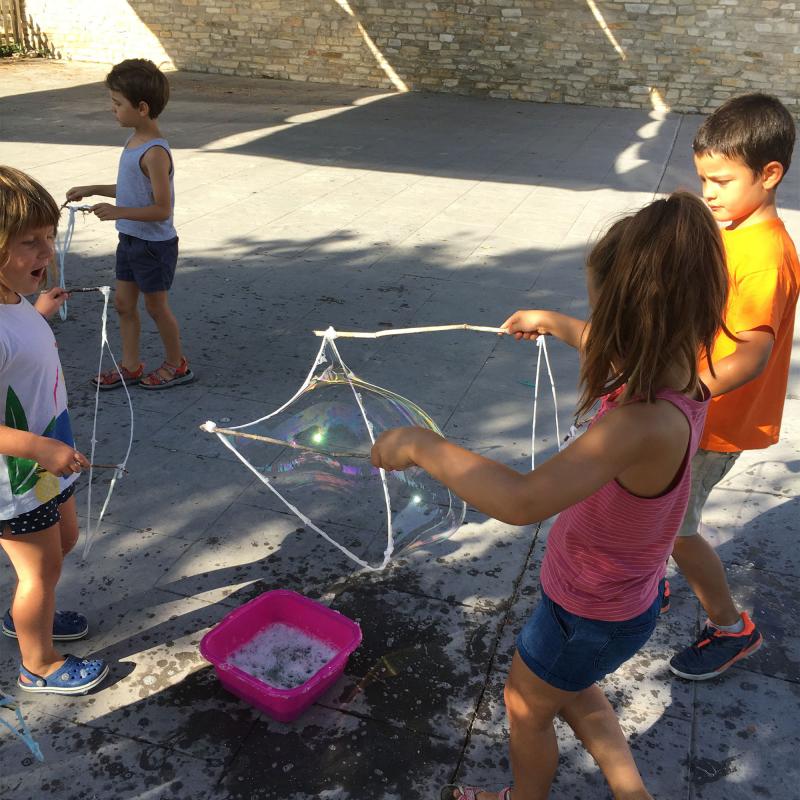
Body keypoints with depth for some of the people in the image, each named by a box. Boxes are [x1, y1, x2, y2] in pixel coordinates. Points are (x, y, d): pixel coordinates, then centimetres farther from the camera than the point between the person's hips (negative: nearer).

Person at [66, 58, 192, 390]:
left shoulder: (154, 152, -24)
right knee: (124, 301, 14)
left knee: (156, 305, 6)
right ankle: (130, 366, 27)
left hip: (154, 244, -9)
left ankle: (177, 365, 25)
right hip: (130, 239, 9)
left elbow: (162, 209, -25)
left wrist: (117, 211, -26)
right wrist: (93, 189, 11)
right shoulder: (136, 140, 4)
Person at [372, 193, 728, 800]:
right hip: (621, 592, 8)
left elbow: (522, 501, -53)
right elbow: (611, 351, 12)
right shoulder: (677, 379, -14)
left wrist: (422, 445, -42)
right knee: (571, 692, 35)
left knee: (526, 707, 24)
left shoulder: (647, 424, -41)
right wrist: (554, 323, 24)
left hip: (591, 616, -7)